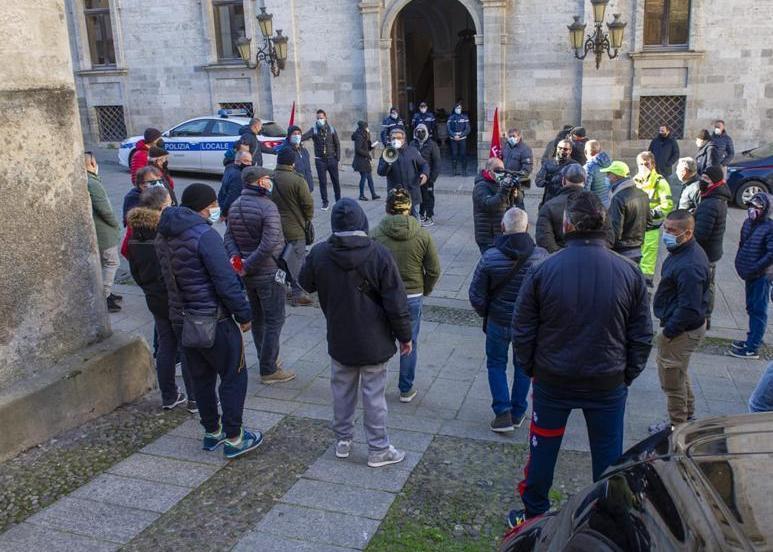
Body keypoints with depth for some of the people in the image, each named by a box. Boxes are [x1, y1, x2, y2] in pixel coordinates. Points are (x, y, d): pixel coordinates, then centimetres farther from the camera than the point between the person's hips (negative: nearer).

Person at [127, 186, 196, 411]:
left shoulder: (136, 235, 1)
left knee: (166, 346, 17)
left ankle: (169, 397, 27)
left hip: (155, 300, 7)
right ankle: (195, 399, 13)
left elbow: (135, 271, 10)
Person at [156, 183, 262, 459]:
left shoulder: (164, 235, 6)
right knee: (233, 377, 6)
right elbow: (226, 282, -22)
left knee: (201, 378, 19)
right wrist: (244, 314, -13)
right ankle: (233, 438, 13)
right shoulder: (205, 235, -21)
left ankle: (212, 432, 31)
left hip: (182, 319, 8)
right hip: (213, 320, -8)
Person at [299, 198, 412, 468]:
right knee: (374, 395, 8)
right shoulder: (379, 254, -18)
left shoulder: (319, 253, -10)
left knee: (342, 390, 19)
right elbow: (396, 303, -15)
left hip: (339, 340, 3)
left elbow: (307, 284, 10)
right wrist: (405, 336, -3)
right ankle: (378, 450, 20)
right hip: (374, 342, -3)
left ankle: (343, 440, 33)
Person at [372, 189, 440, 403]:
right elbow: (434, 270, -4)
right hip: (412, 297, 0)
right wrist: (424, 290, 13)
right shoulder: (422, 235, -7)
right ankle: (406, 389, 24)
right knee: (409, 344, 14)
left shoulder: (375, 234, -10)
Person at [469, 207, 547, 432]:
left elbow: (476, 296, -12)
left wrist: (485, 314, 7)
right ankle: (518, 413, 29)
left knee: (496, 365, 18)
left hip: (498, 321, -1)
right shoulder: (541, 256, -16)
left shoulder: (490, 257, -18)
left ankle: (503, 413, 11)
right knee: (523, 366, 20)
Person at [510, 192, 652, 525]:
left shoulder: (543, 270, -14)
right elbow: (642, 336, -2)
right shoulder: (629, 272, -10)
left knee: (543, 448, 17)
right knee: (607, 455, 17)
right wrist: (628, 374, 11)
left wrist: (531, 368, 8)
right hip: (609, 384, 1)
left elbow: (522, 329, -6)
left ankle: (534, 514, 34)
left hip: (552, 381, 0)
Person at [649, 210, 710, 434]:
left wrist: (668, 331, -19)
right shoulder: (684, 251, 2)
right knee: (679, 373, 27)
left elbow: (689, 309, -30)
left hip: (682, 331, -11)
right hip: (688, 326, 11)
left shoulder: (689, 266, -32)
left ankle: (677, 425, 25)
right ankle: (688, 415, 45)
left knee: (672, 379, 7)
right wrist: (669, 326, 15)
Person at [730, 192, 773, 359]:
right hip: (750, 274, 8)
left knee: (758, 311, -1)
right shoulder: (748, 222, 5)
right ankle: (751, 340, 33)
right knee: (752, 308, 19)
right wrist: (740, 263, 7)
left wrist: (754, 269, -19)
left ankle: (752, 348, 4)